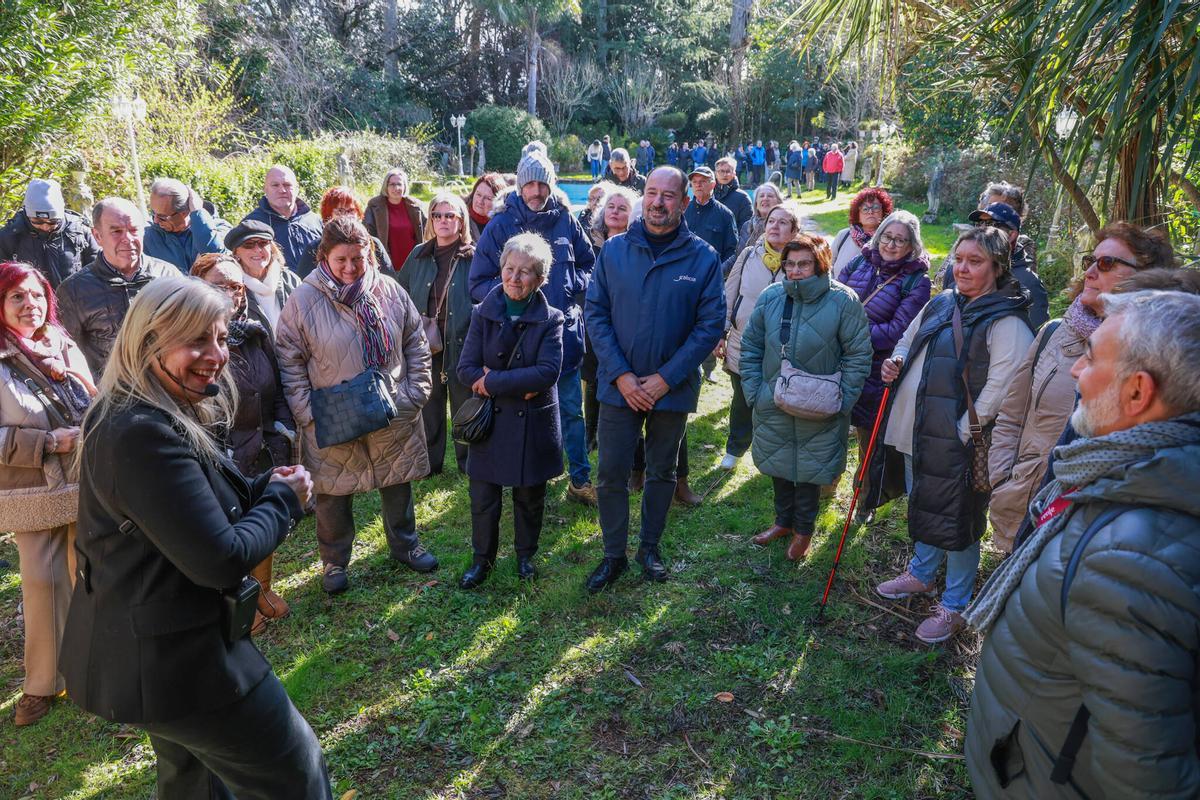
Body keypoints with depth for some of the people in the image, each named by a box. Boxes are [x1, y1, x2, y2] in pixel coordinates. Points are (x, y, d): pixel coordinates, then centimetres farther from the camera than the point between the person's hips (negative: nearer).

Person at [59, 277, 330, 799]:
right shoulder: (144, 434, -28)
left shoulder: (146, 418, 5)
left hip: (154, 649, 11)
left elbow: (199, 504, 12)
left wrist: (266, 487, -4)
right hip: (173, 658, -11)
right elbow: (221, 559, -29)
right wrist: (285, 498, -14)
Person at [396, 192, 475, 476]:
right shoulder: (419, 255, 9)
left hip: (461, 343, -3)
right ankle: (429, 461, 27)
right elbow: (402, 295, 16)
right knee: (428, 405, 12)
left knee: (464, 405, 6)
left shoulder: (473, 257, -2)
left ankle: (468, 462, 22)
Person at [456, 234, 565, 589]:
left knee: (530, 497, 15)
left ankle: (526, 555, 37)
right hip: (490, 421, 1)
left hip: (534, 423, -1)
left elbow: (548, 372, -20)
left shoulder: (550, 320, -8)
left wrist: (493, 381, -21)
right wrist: (519, 385, -21)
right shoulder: (483, 314, -3)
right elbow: (465, 369, -9)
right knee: (483, 499, 8)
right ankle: (482, 559, 30)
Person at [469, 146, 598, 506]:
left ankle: (580, 479, 24)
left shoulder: (565, 220, 3)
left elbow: (589, 264, 14)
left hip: (564, 330, 2)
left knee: (572, 409, 10)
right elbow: (479, 284, -3)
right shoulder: (501, 225, -4)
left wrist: (574, 286, -6)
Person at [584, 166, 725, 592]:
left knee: (662, 472, 15)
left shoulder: (703, 257, -6)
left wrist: (665, 378, -13)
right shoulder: (613, 250, -2)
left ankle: (650, 547, 34)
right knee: (612, 474, 4)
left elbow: (711, 324, -7)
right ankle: (613, 555, 23)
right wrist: (621, 375, -13)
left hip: (673, 388, 0)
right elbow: (596, 314, -3)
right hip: (619, 386, 1)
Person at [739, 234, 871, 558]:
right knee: (778, 464, 18)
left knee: (810, 470, 12)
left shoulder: (843, 301, -13)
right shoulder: (770, 296, -4)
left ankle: (804, 529, 34)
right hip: (773, 404, 3)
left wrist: (842, 399, -13)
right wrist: (753, 390, -2)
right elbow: (751, 346, 4)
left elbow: (858, 356, -9)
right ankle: (783, 521, 40)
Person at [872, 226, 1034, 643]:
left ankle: (955, 606, 23)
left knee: (956, 521, 5)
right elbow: (908, 342, 22)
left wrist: (962, 434, -20)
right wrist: (895, 363, 1)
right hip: (916, 431, 7)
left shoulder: (1006, 323, -15)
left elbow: (997, 391, -21)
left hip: (958, 441, -7)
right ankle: (922, 573, 46)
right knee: (921, 507, 23)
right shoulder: (940, 304, 7)